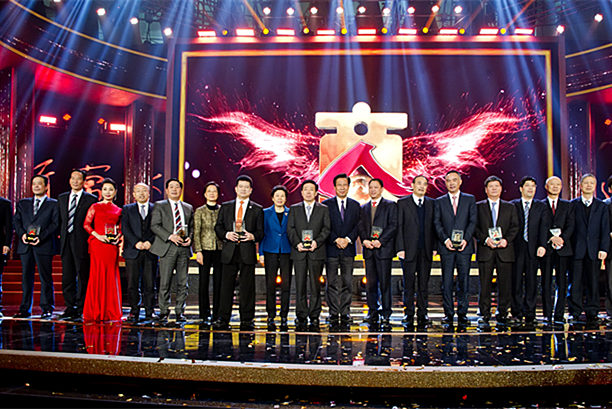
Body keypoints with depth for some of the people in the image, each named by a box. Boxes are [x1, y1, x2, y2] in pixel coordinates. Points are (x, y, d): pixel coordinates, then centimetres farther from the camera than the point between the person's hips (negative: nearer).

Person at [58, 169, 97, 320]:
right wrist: (61, 237, 7)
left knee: (82, 276, 0)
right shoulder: (62, 198, 15)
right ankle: (70, 307, 15)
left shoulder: (91, 199, 1)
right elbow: (60, 220, 16)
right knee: (67, 277, 7)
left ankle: (80, 308, 7)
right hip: (65, 242, 5)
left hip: (81, 243, -4)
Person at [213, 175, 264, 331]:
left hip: (248, 252, -1)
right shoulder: (226, 207, 13)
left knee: (247, 287, 1)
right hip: (229, 251, 1)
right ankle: (223, 319, 9)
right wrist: (226, 234, -8)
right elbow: (218, 226, 11)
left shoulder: (257, 209, 10)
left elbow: (261, 231, 7)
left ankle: (247, 320, 9)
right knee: (226, 286, 2)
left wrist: (252, 236, -13)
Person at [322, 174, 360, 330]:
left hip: (348, 249, 2)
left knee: (347, 283, 3)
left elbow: (358, 226, 5)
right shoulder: (326, 204, 4)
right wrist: (336, 240, -13)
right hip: (331, 249, -2)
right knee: (332, 283, 1)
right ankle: (334, 315, 8)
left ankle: (345, 315, 10)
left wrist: (348, 239, -10)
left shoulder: (355, 205, 11)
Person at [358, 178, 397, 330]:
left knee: (385, 283, -3)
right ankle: (373, 313, 13)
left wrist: (380, 241, -15)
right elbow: (360, 226, 11)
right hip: (368, 249, 4)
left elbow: (393, 226, -5)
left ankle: (386, 315, 3)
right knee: (370, 283, 5)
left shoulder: (390, 206, 4)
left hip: (384, 249, -4)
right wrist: (365, 240, -8)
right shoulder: (364, 208, 18)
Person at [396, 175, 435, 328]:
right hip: (409, 249, -3)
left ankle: (422, 314, 15)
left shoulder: (431, 203, 11)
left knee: (424, 283, 7)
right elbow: (399, 227, -2)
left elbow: (433, 226, 10)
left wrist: (434, 247, 3)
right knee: (409, 283, 2)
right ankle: (408, 314, 11)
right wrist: (400, 248, -9)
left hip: (426, 250, 3)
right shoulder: (403, 203, 2)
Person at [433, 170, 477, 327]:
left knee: (463, 280, 0)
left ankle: (462, 313, 8)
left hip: (464, 246, 0)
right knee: (447, 281, 1)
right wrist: (445, 239, -10)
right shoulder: (440, 201, 11)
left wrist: (465, 239, -10)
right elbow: (437, 223, 4)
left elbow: (473, 221, 3)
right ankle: (448, 313, 8)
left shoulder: (470, 199, 11)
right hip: (446, 246, 0)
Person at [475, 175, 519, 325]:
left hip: (505, 250, 1)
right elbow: (475, 227, 3)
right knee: (485, 284, -1)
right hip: (485, 251, -1)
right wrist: (485, 239, -12)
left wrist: (506, 240, -10)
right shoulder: (478, 206, 9)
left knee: (505, 284, 1)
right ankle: (484, 314, 7)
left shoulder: (510, 207, 14)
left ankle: (502, 314, 12)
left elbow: (515, 227, 7)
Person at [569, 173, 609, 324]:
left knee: (593, 282, 5)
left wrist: (604, 249, -4)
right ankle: (574, 312, 8)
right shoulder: (573, 204, 7)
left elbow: (605, 229, 6)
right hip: (577, 249, -1)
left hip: (594, 250, 1)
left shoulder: (602, 206, 10)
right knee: (575, 282, 0)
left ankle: (591, 313, 14)